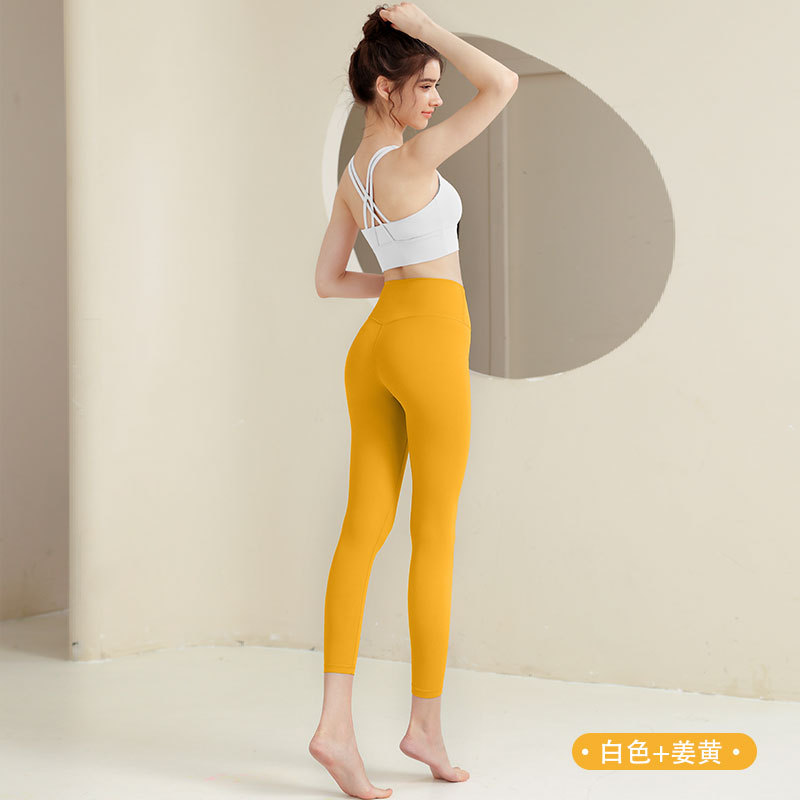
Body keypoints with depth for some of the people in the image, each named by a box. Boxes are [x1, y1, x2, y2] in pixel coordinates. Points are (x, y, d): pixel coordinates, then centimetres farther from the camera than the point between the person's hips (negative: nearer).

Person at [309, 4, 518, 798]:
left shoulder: (352, 177, 12)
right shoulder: (411, 158, -14)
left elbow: (327, 280, 18)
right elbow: (502, 83, -15)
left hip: (375, 344, 8)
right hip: (429, 345, -8)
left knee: (364, 531, 1)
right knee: (434, 539, 2)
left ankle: (335, 722, -7)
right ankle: (426, 724, 10)